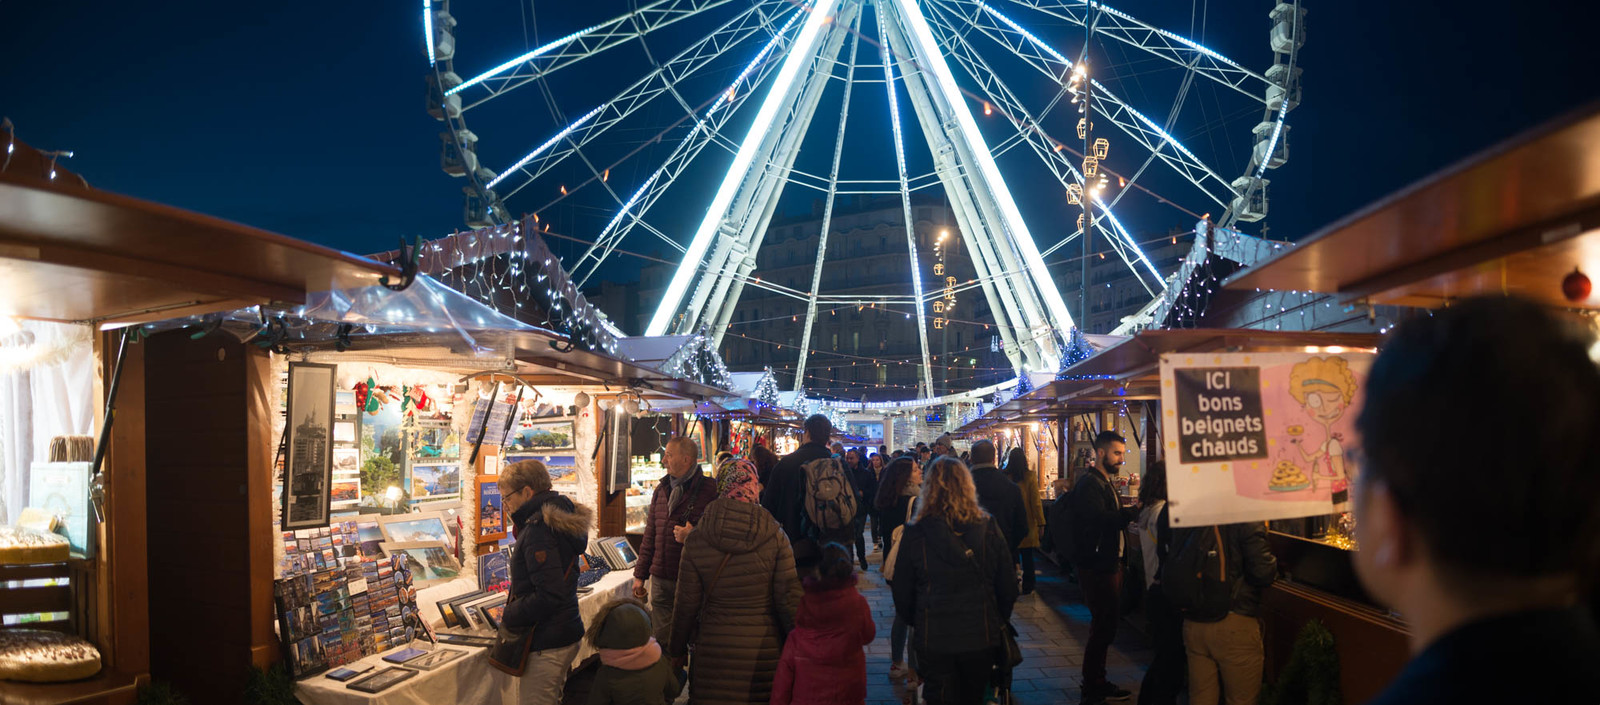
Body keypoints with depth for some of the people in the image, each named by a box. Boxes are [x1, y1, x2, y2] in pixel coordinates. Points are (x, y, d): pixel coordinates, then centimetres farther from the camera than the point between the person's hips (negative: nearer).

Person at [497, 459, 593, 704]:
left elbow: (549, 595, -26)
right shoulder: (559, 520, 9)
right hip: (568, 635, 10)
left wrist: (509, 615, -13)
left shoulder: (538, 530, -21)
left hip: (545, 647, -10)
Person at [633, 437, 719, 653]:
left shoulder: (709, 490, -8)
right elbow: (650, 535, 18)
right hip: (660, 579, 6)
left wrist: (693, 537, -23)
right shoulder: (661, 490, 13)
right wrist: (640, 575, 16)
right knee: (663, 641, 12)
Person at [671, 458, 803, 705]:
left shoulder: (696, 542, -6)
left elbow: (687, 604, -1)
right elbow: (789, 600, -7)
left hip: (714, 651, 0)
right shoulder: (775, 537, -7)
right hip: (765, 651, 0)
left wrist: (677, 649, 13)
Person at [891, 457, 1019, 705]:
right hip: (981, 638, 2)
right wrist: (999, 621, 17)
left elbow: (902, 594, -3)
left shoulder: (914, 534, -11)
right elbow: (1008, 586, 0)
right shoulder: (989, 529, -8)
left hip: (933, 639, -2)